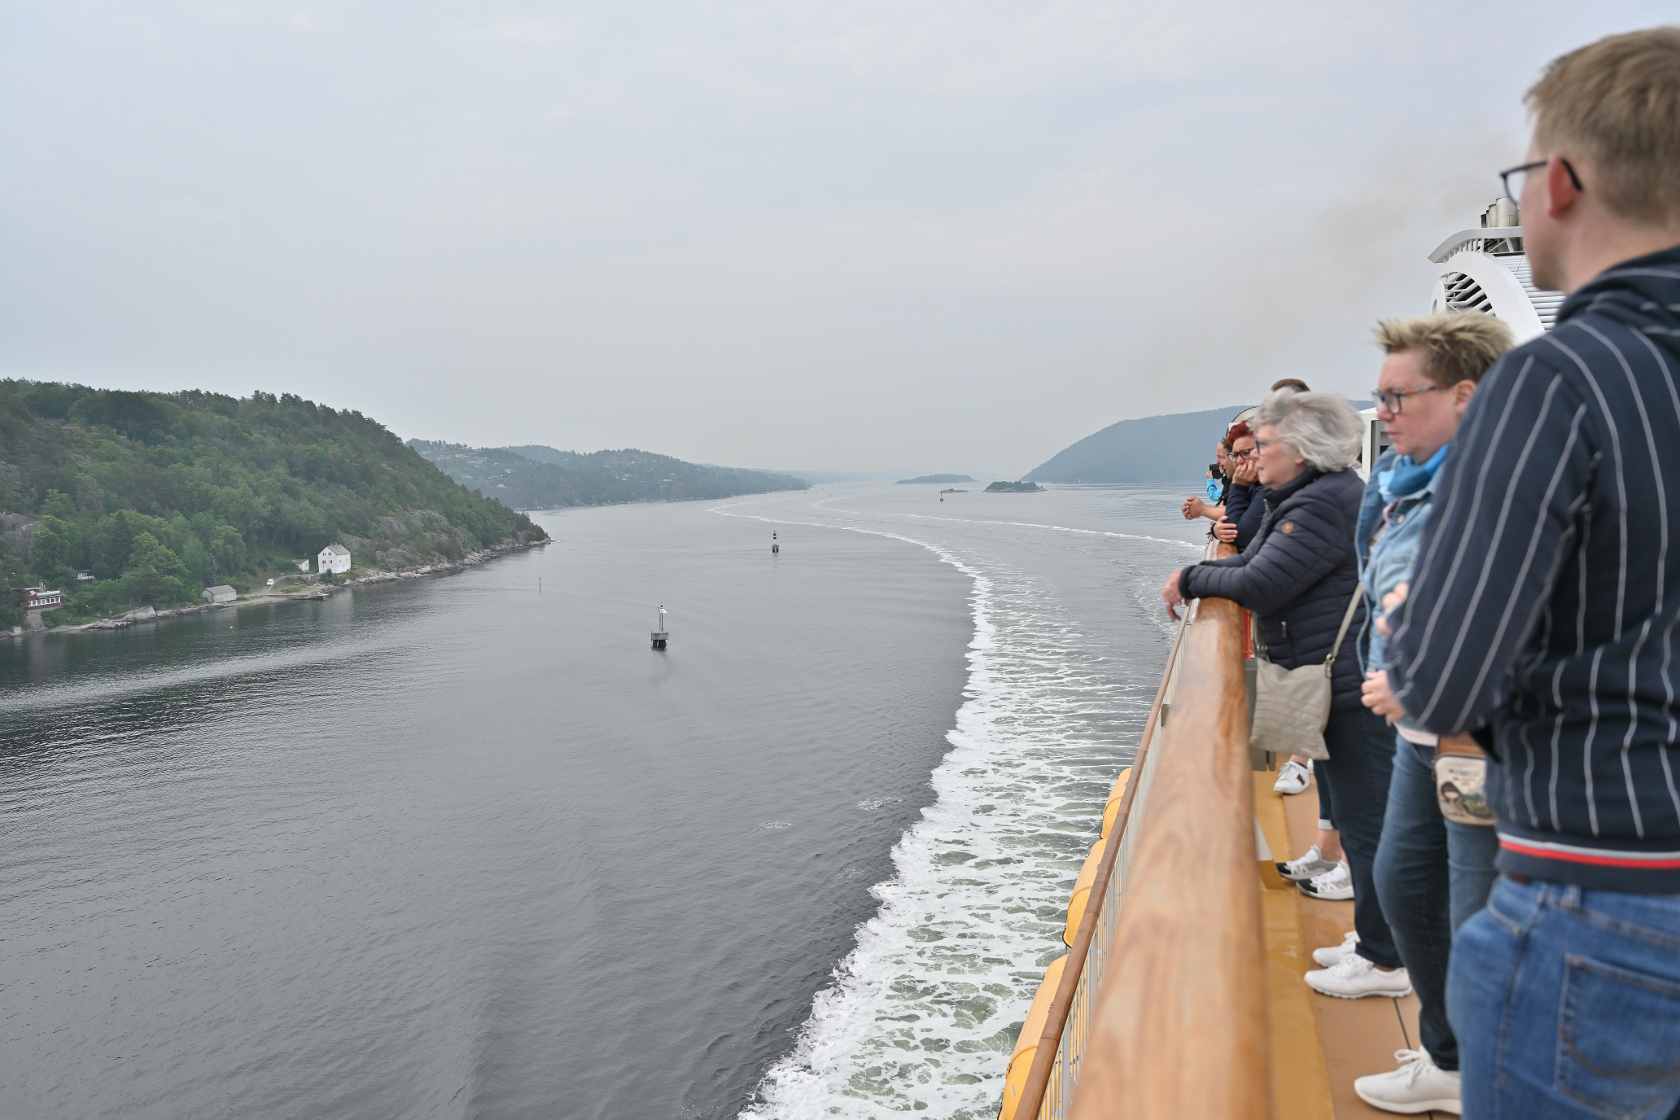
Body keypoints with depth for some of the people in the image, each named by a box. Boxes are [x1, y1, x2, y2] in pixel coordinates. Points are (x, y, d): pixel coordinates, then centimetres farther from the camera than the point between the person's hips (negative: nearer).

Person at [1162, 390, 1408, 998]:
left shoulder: (1322, 504, -19)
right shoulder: (1307, 498, 16)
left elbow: (1260, 584, -22)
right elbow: (1255, 560, 18)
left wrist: (1192, 579, -7)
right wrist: (1194, 574, 2)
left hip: (1350, 690, -11)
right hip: (1340, 685, 11)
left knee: (1368, 822, -2)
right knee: (1359, 816, 18)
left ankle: (1385, 962, 9)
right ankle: (1379, 942, 31)